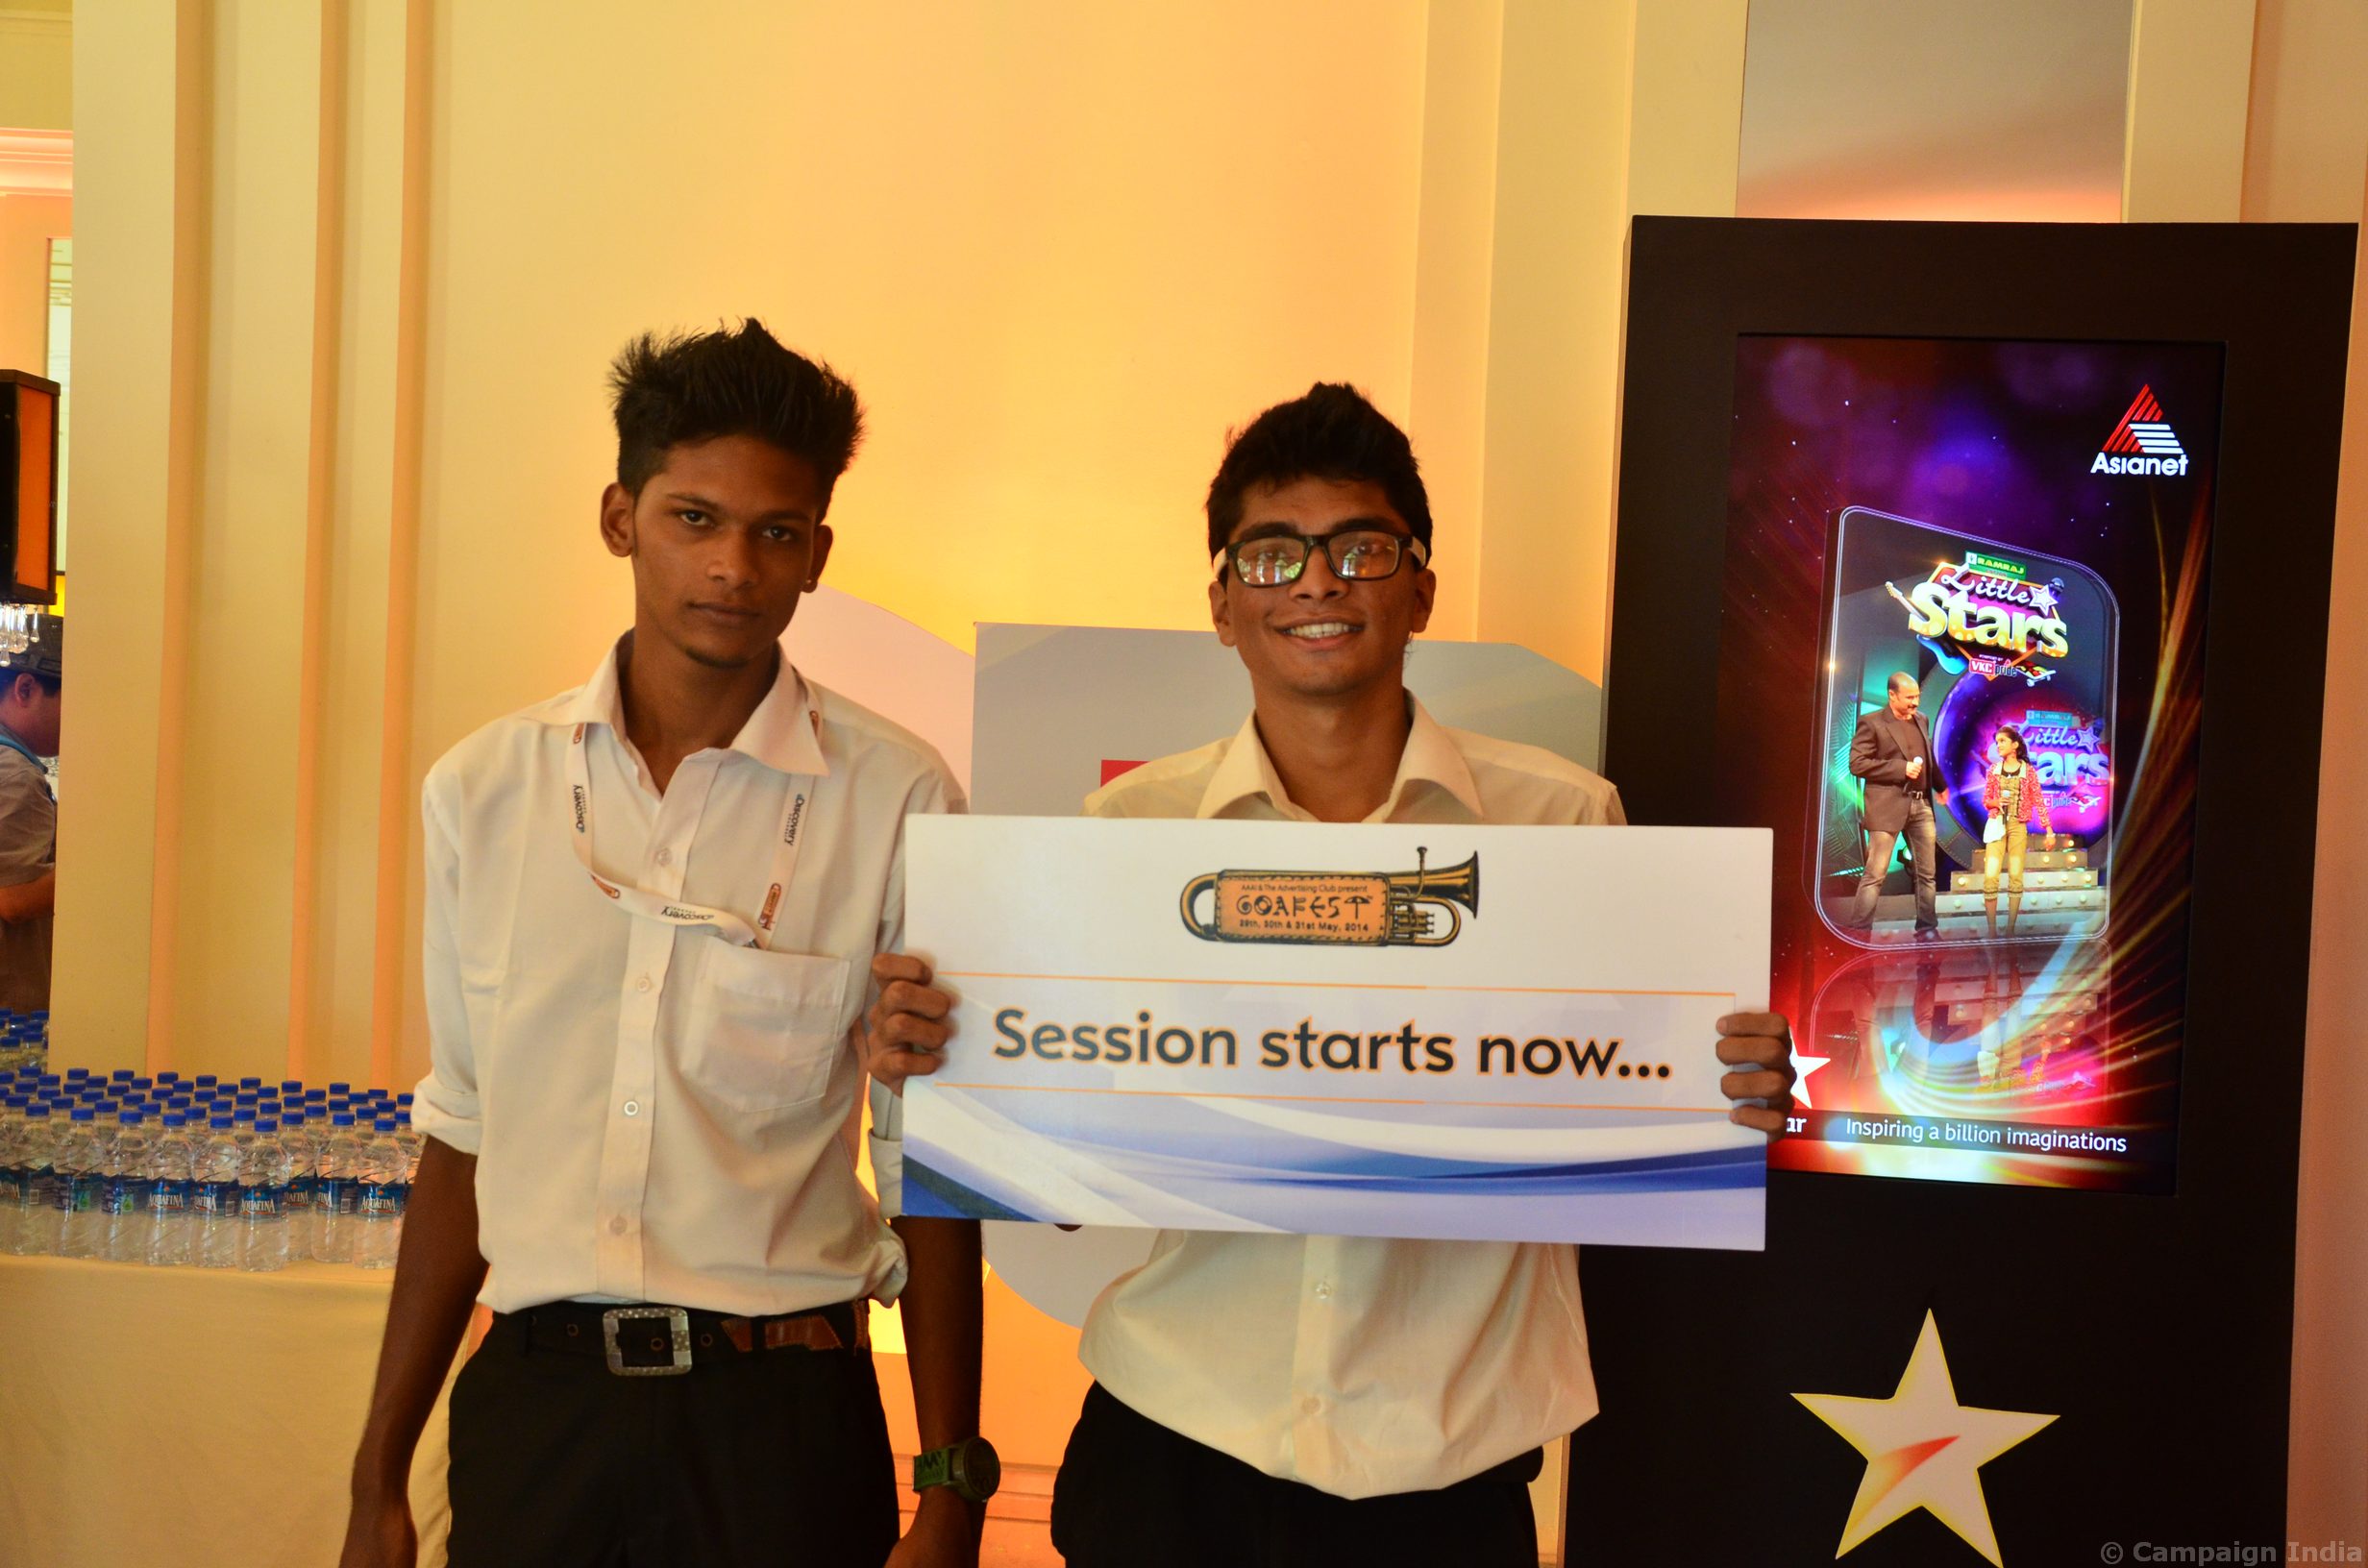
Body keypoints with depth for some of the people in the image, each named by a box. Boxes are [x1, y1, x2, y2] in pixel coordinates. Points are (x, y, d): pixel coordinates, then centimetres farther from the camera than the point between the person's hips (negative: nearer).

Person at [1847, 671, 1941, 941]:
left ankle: (1927, 928, 20)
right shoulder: (1871, 723, -7)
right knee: (1875, 875, -7)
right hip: (1888, 805, -7)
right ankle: (1859, 933, -4)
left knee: (1928, 873, 11)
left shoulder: (1920, 720, 14)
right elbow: (1857, 764, -13)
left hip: (1921, 805, 7)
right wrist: (1901, 768, -17)